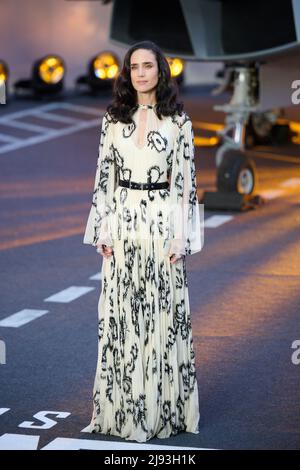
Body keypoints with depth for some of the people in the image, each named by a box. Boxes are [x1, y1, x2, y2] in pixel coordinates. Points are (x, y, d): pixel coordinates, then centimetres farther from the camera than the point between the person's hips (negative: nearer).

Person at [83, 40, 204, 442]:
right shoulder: (114, 119, 6)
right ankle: (123, 407, 14)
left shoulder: (178, 120, -1)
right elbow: (104, 176, 7)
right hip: (122, 221, 2)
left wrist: (181, 235, -8)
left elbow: (186, 180, -2)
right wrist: (103, 228, 0)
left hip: (162, 220, -2)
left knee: (163, 311, 1)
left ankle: (164, 406, 11)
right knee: (120, 313, 5)